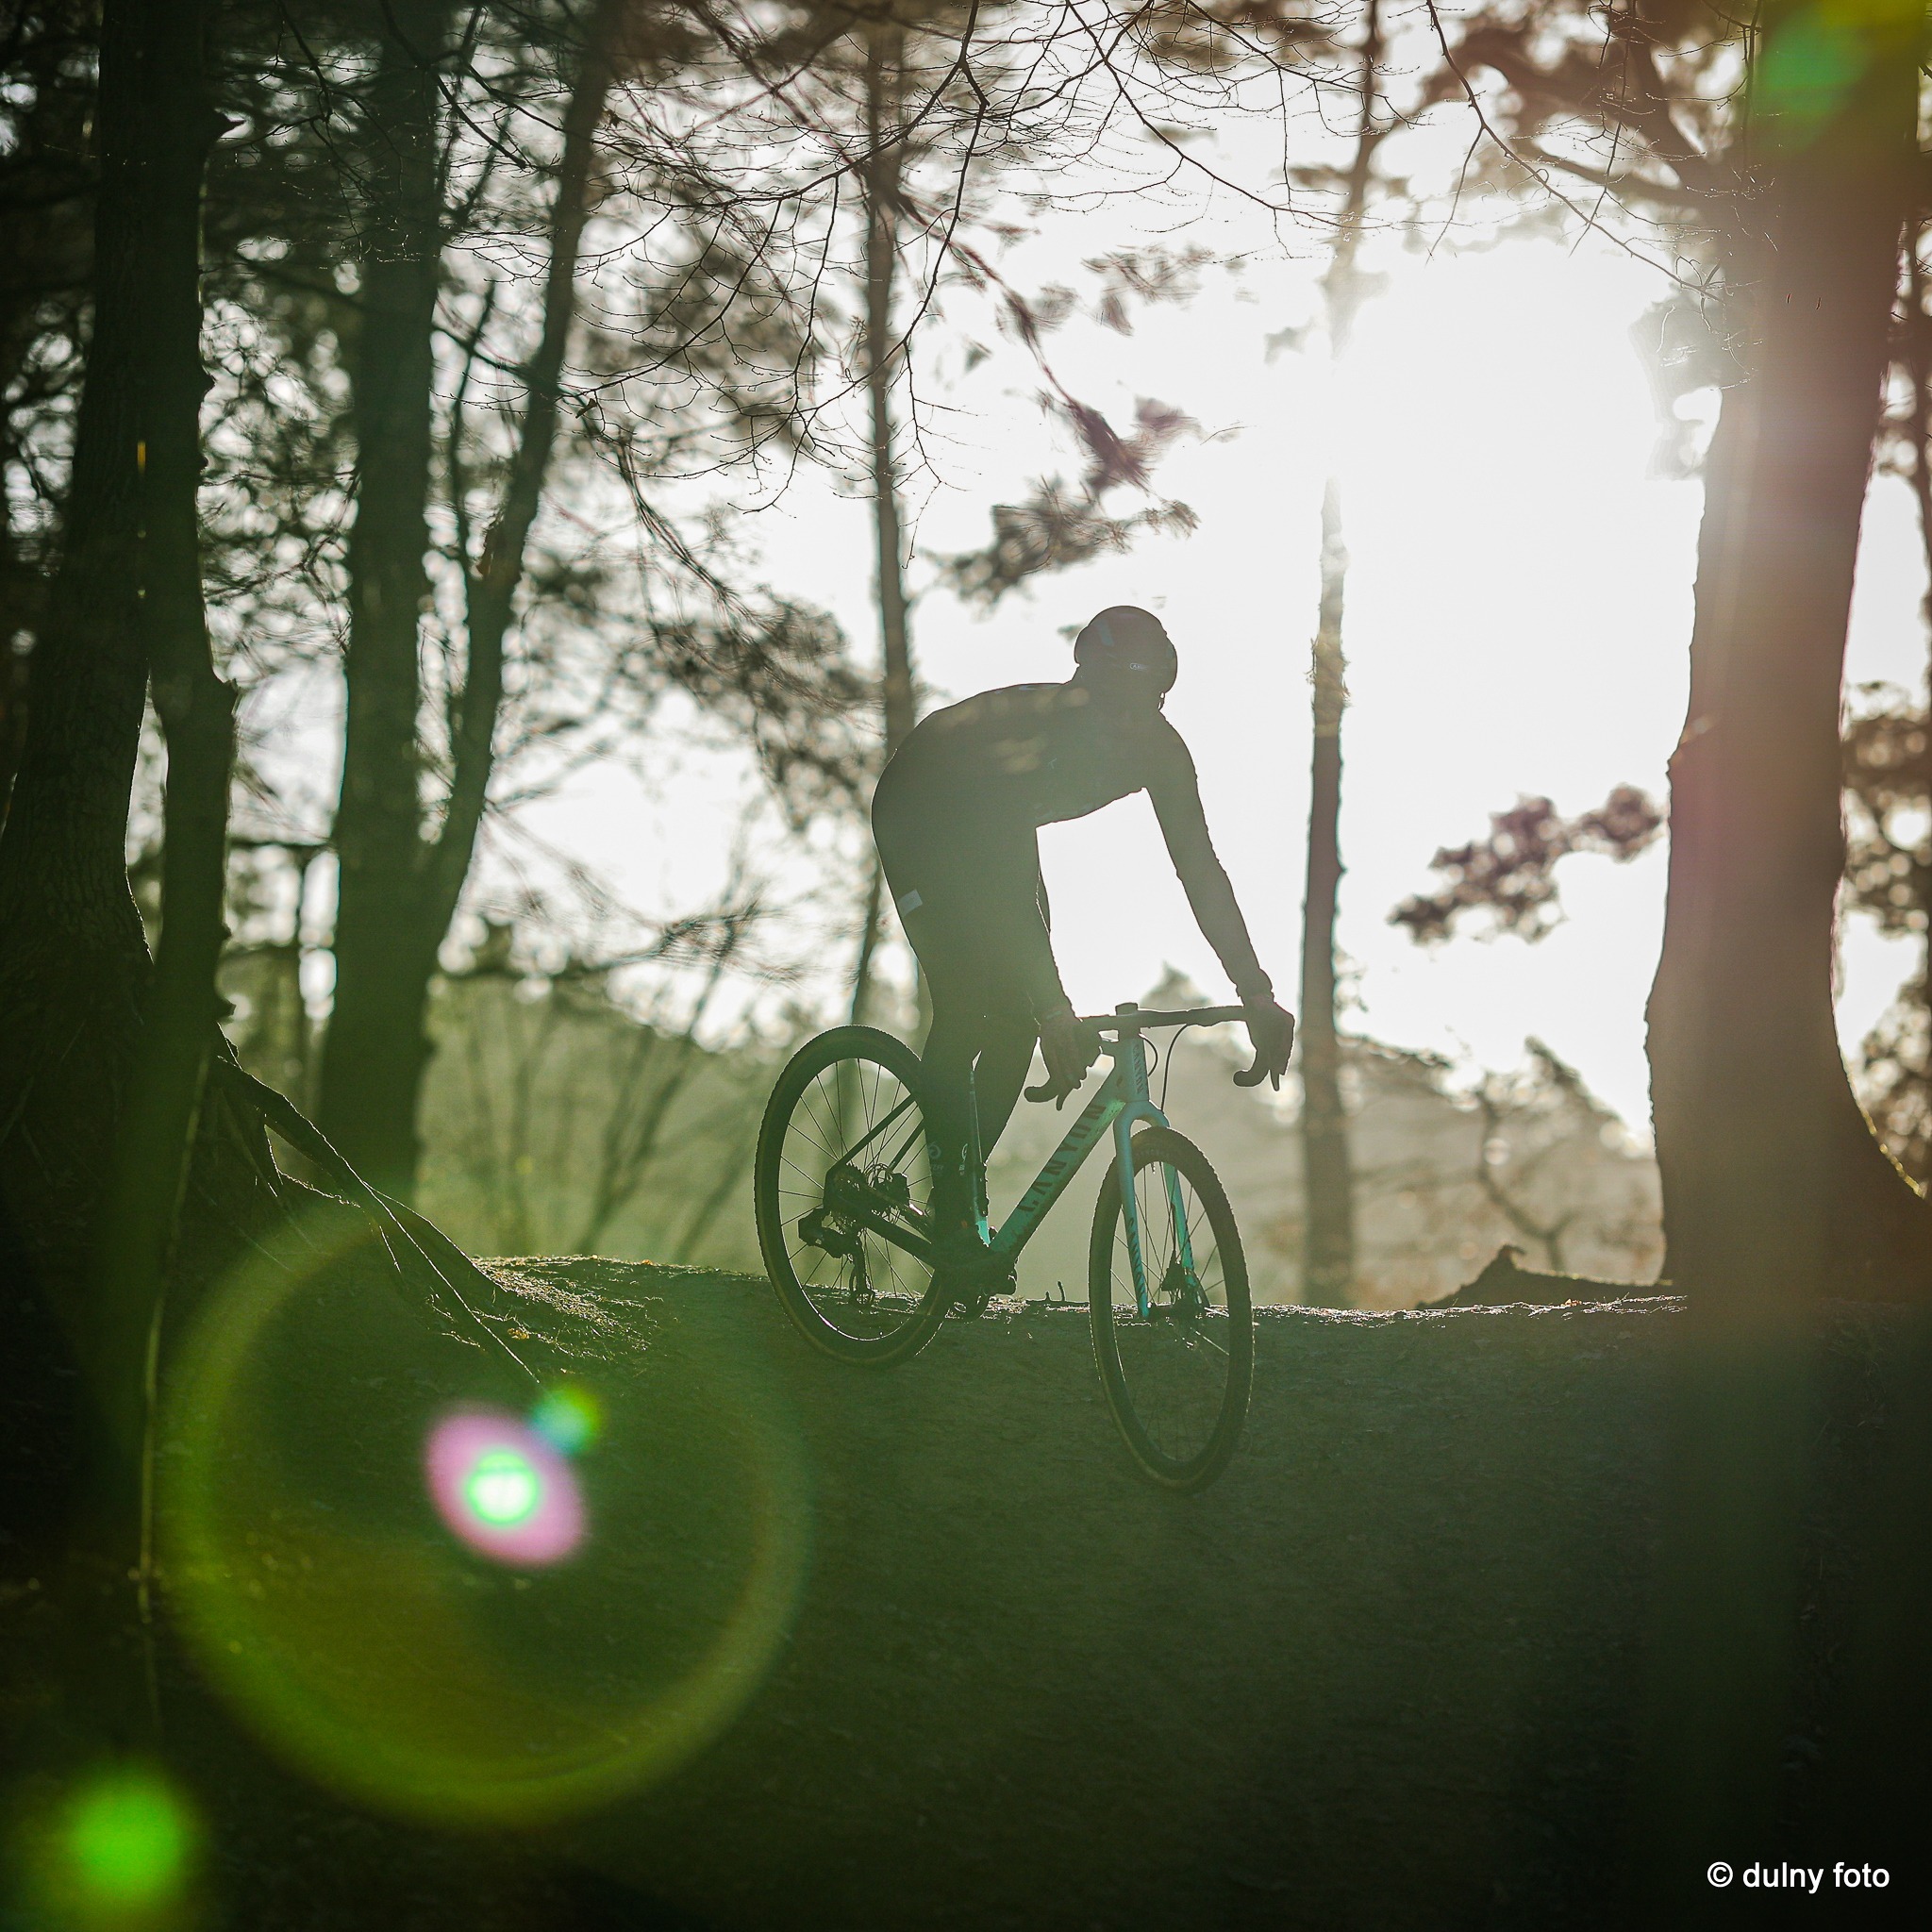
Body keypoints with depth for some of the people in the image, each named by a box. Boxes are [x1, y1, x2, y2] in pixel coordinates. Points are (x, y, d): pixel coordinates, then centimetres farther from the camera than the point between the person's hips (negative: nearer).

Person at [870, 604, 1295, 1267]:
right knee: (966, 1006, -18)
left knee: (1018, 1015, -5)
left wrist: (1258, 996, -30)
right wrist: (1056, 1011, -56)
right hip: (918, 816, -6)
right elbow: (1007, 875, -48)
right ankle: (950, 1214, -10)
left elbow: (1200, 869, -22)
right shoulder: (1029, 727, -42)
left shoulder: (1160, 751, -24)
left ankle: (964, 1185, 9)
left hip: (997, 826, 6)